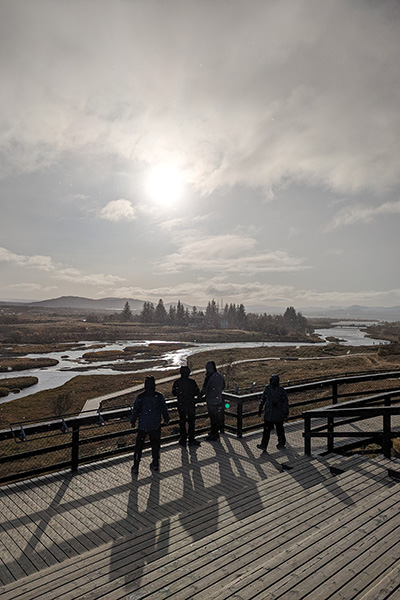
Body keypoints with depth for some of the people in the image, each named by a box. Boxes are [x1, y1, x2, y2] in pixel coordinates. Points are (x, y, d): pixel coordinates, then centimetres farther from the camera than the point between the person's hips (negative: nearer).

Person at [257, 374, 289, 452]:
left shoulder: (281, 390, -10)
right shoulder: (267, 388, -1)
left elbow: (286, 402, -4)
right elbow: (263, 399, 12)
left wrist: (286, 413, -5)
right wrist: (260, 408, 16)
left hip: (278, 413, -2)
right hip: (268, 413, 3)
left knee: (280, 429, 13)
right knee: (266, 429, -1)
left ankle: (281, 443, 33)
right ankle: (263, 445, 2)